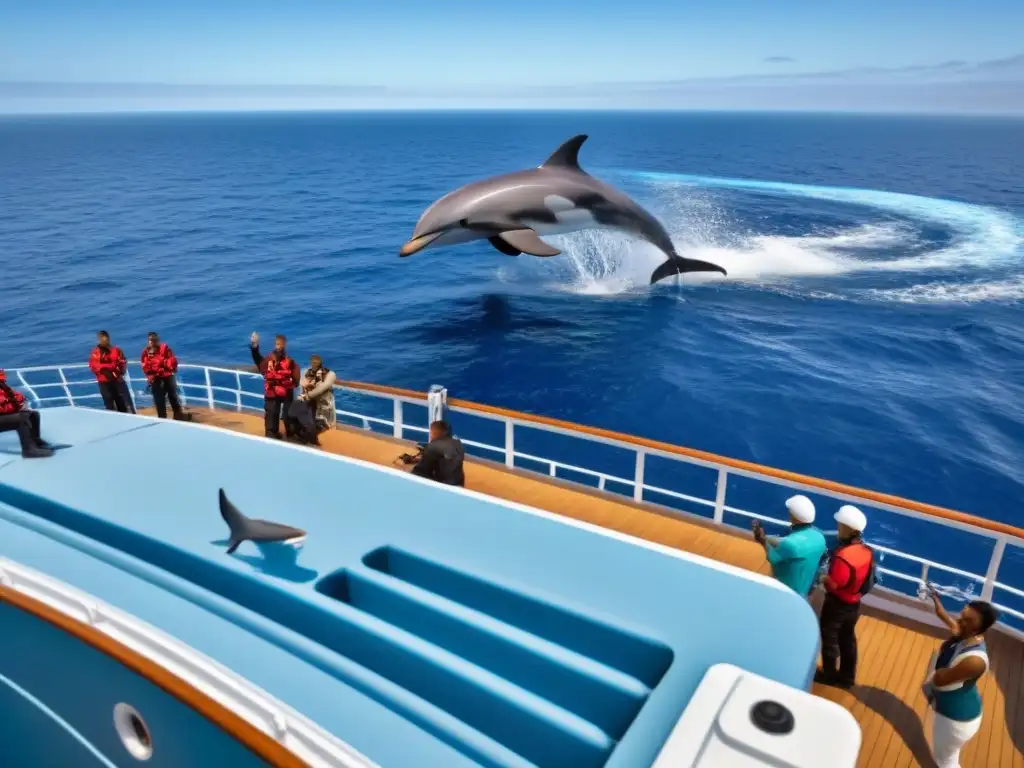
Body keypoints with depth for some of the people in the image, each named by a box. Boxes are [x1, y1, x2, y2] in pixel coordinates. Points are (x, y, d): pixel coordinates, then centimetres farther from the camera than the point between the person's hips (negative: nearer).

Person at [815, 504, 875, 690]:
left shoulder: (844, 556, -35)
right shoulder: (866, 551, -8)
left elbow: (832, 584, -29)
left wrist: (822, 578, -10)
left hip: (837, 604, -7)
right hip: (854, 603, 7)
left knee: (829, 638, 15)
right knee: (848, 640, 22)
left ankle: (829, 675, 32)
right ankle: (847, 677, 37)